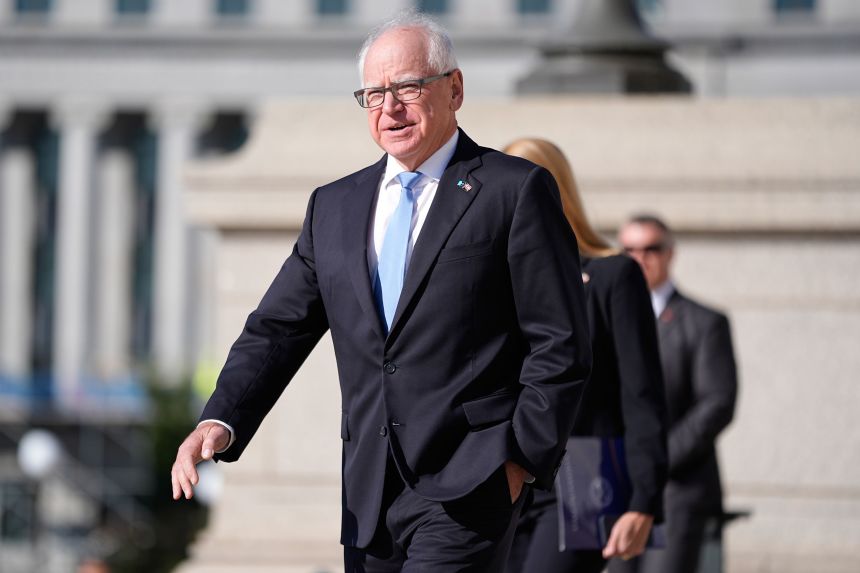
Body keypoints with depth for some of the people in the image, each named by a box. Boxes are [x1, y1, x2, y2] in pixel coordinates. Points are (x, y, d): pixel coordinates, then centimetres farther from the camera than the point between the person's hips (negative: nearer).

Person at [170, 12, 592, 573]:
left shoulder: (517, 191, 0)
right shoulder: (334, 207, 16)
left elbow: (560, 345, -3)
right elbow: (277, 330, 13)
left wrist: (523, 458, -10)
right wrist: (221, 422, -4)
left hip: (466, 487, -6)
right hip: (369, 493, 6)